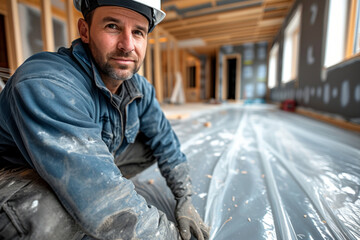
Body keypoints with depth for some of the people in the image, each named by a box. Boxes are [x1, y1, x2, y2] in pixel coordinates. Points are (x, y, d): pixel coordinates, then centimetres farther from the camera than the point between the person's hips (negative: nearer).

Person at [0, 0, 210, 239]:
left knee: (152, 144, -2)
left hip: (95, 165, 6)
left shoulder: (140, 88, -13)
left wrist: (184, 201, -3)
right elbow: (105, 210, -40)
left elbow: (166, 143, -3)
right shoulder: (45, 86, -35)